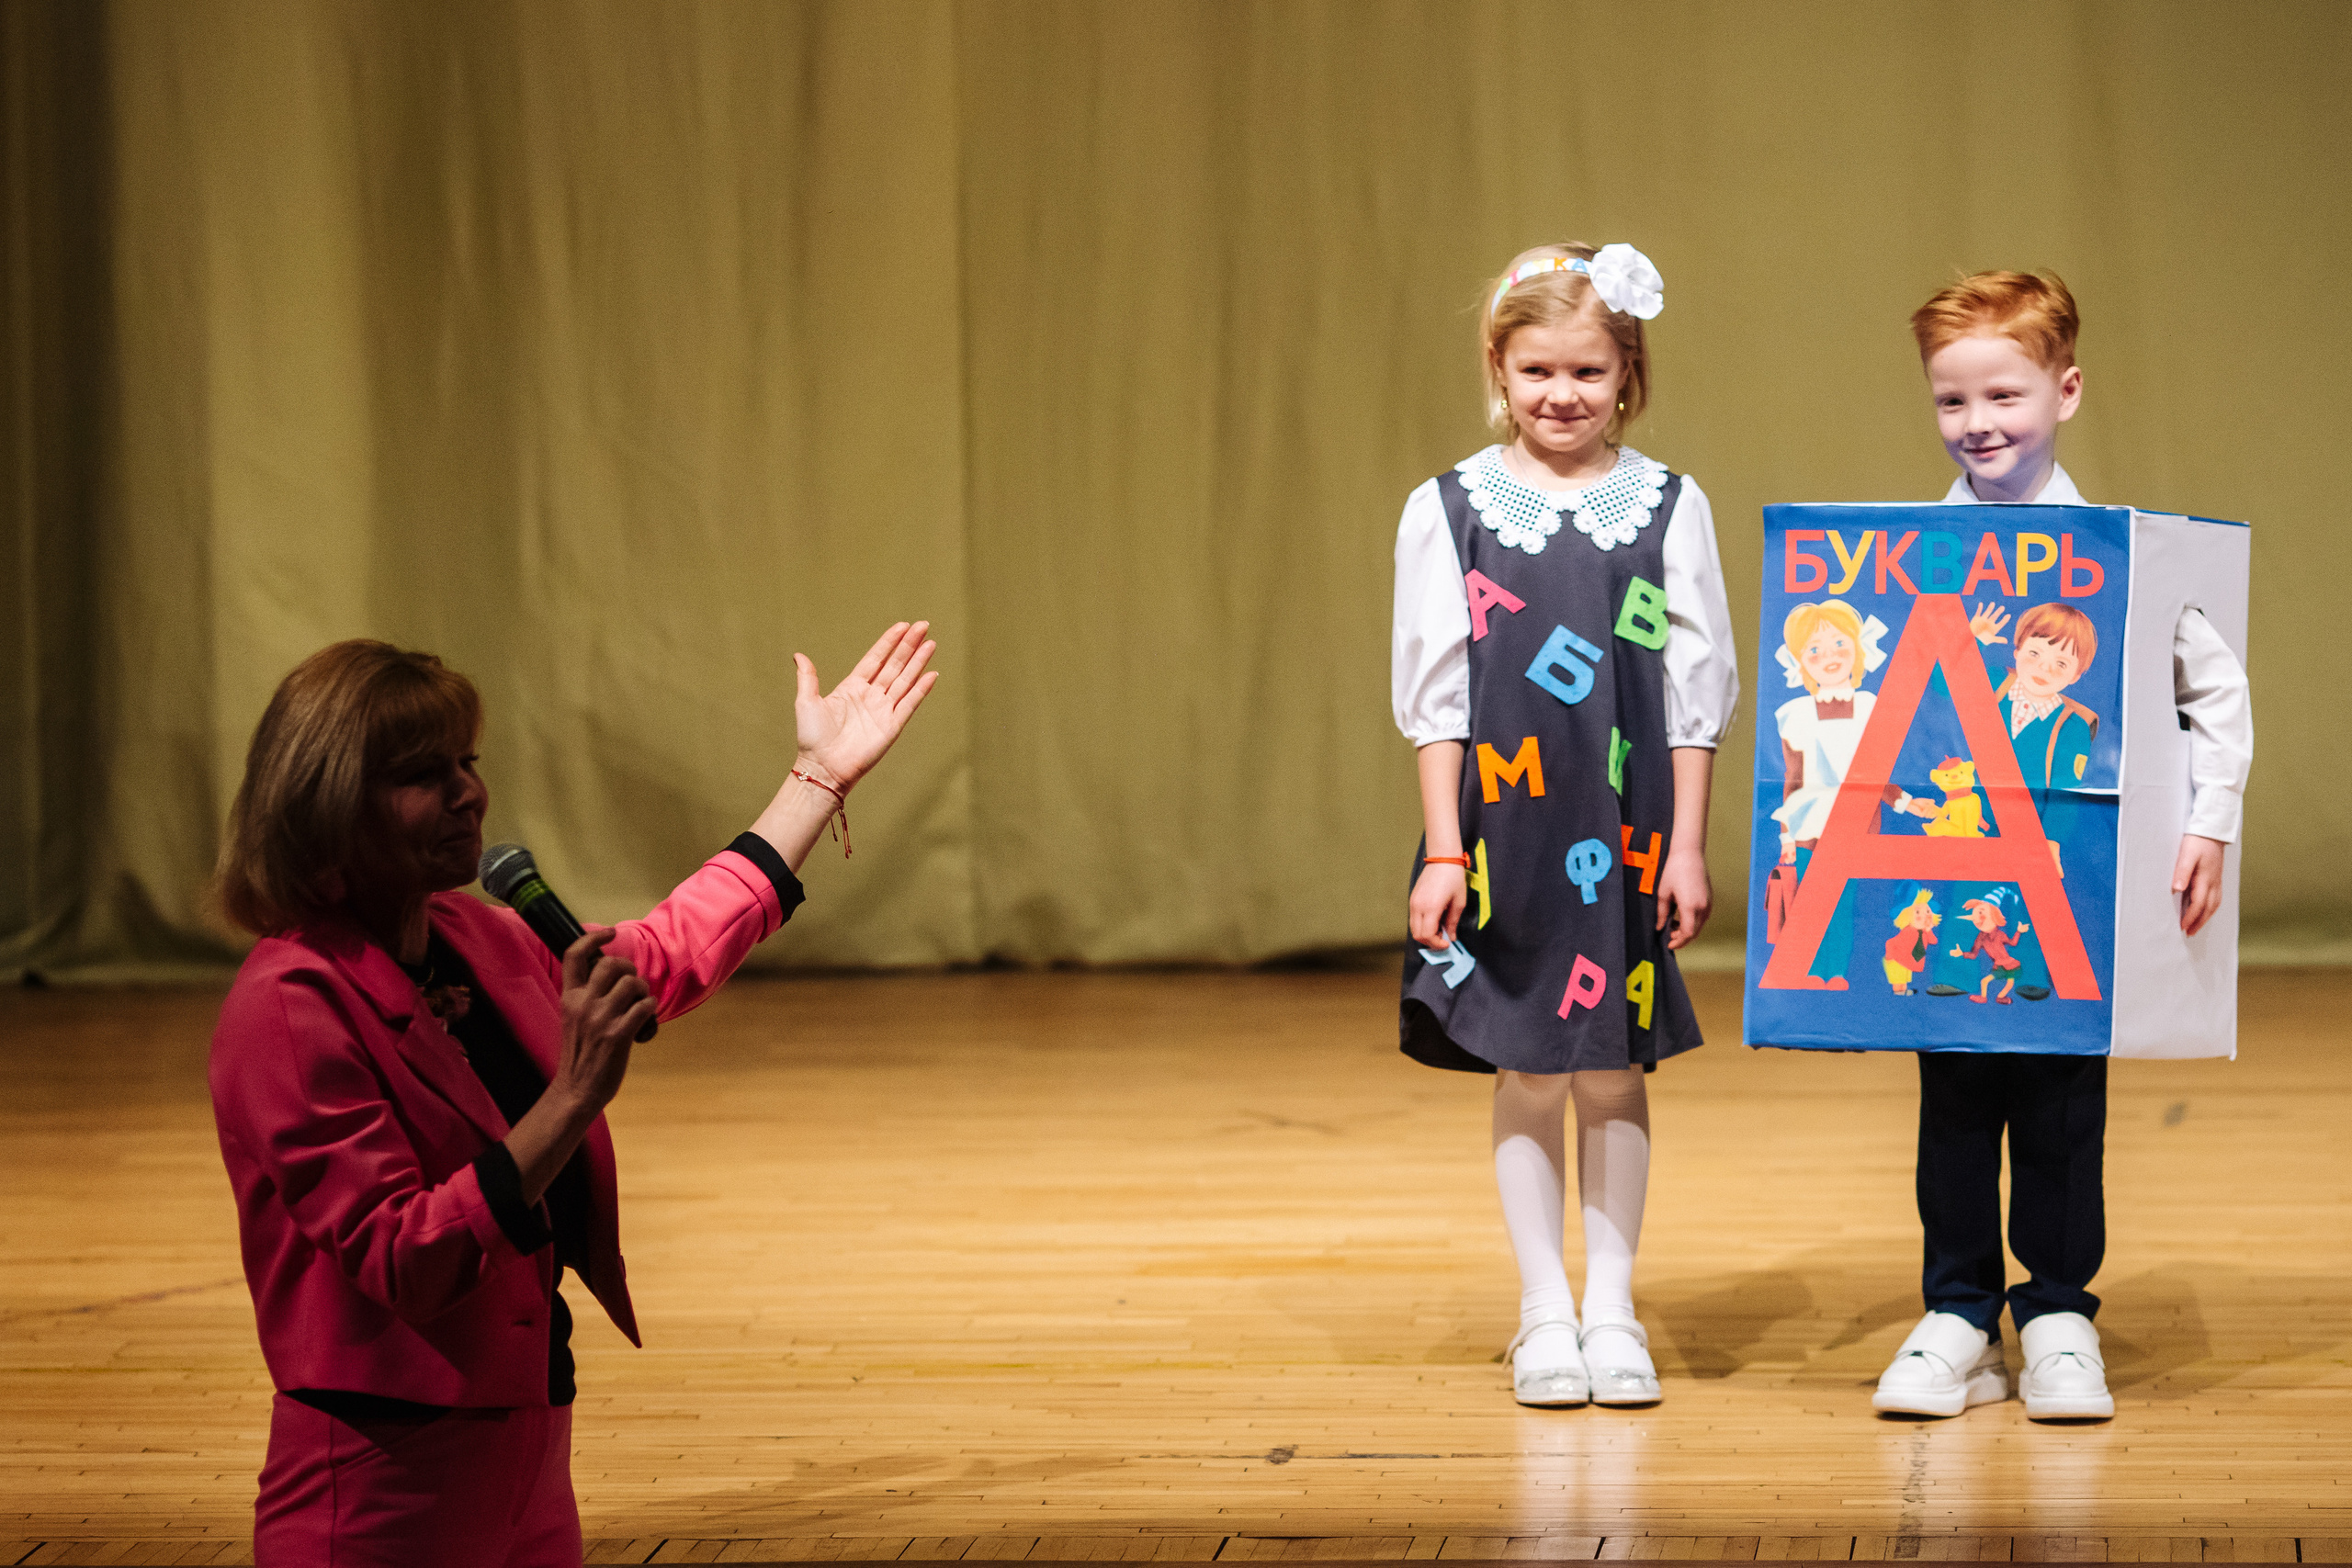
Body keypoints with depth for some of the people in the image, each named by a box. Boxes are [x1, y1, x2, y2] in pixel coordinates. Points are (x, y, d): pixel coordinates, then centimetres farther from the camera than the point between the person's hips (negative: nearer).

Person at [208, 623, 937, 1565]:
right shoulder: (291, 1010, -19)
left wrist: (821, 776, 27)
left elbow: (664, 959, 26)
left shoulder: (471, 940, 9)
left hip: (524, 1455, 9)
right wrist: (575, 1093, -29)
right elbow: (400, 1263, -24)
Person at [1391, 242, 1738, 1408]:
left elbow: (1695, 694, 3)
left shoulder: (1668, 509, 1)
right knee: (1525, 1074, 6)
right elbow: (1436, 697, 1)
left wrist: (1687, 844, 0)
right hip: (1504, 831, 0)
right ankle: (1545, 1313, 14)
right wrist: (1442, 851, -3)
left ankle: (1612, 1310, 15)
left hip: (1625, 836, 0)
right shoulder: (1448, 512, 0)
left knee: (1614, 1071, 6)